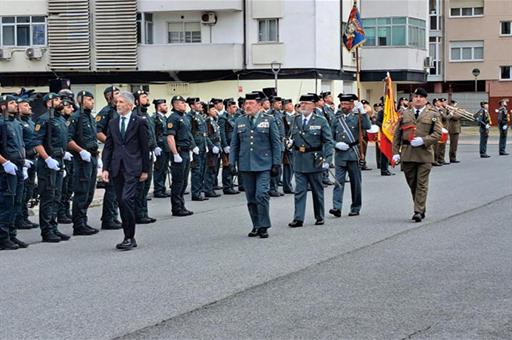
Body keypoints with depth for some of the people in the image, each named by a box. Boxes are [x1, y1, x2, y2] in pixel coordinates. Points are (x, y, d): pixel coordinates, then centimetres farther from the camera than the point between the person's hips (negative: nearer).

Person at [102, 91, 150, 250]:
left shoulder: (140, 122, -1)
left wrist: (145, 170, -2)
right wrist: (105, 168, 3)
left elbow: (145, 147, 0)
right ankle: (129, 238, 15)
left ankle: (130, 237, -9)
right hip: (116, 168, 5)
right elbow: (108, 147, 12)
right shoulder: (113, 123, 13)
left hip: (132, 168, -5)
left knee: (126, 199, -18)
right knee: (122, 203, 7)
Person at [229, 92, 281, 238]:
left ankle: (263, 227, -1)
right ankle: (256, 226, 17)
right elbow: (234, 144, 12)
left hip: (263, 165, -3)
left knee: (261, 195, -12)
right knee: (251, 198, 7)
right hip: (245, 165, 3)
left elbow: (276, 144, 2)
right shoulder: (240, 121, 9)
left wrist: (276, 164, -3)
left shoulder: (269, 120, 1)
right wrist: (232, 163, 4)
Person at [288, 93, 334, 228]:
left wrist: (326, 159, -15)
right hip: (299, 160, 3)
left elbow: (328, 141, -6)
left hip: (314, 160, -3)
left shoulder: (321, 121, -5)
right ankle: (298, 219, -3)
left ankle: (320, 217, 22)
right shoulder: (296, 120, 7)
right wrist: (291, 142, -2)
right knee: (299, 190, -2)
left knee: (317, 190, 10)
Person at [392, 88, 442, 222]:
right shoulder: (404, 114, 13)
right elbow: (397, 135, 11)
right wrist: (396, 152, 2)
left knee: (421, 184, -6)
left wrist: (423, 140, -15)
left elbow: (438, 133, 0)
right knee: (412, 183, 9)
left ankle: (419, 211, -7)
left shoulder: (433, 115, 8)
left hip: (424, 154, -3)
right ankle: (421, 208, 22)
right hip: (407, 155, 3)